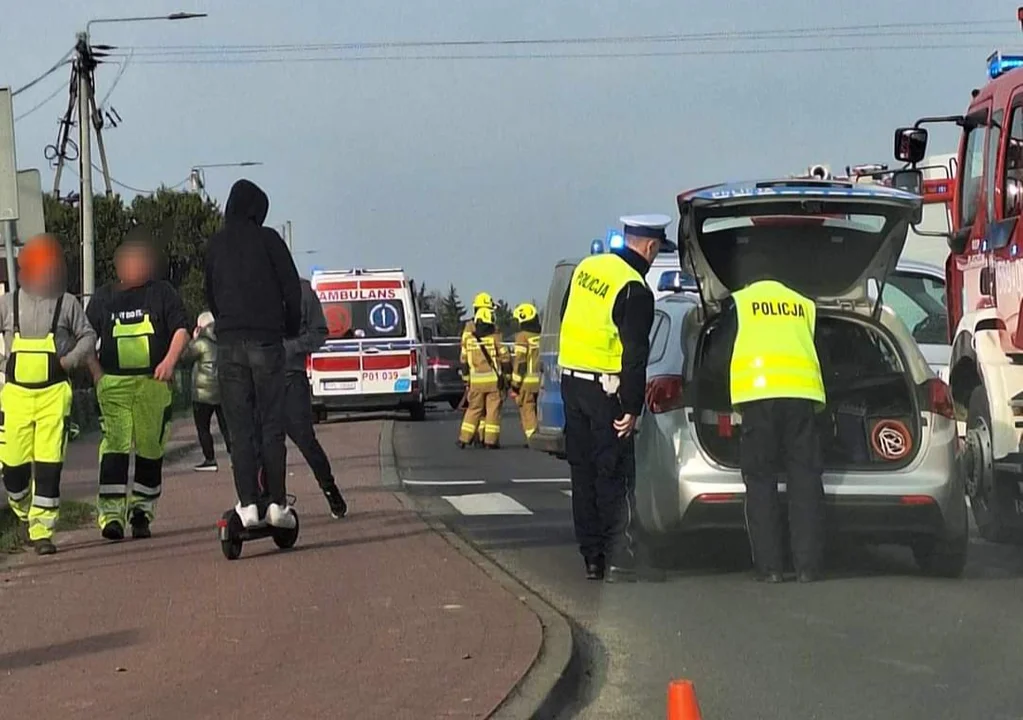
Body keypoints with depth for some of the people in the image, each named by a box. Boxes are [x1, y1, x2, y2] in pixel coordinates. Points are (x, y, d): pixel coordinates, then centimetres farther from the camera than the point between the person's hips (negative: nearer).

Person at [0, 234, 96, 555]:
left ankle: (42, 531, -2)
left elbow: (88, 335, 12)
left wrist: (73, 358, -4)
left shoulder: (67, 304, 2)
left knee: (49, 464, -8)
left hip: (54, 393, -1)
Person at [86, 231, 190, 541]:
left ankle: (141, 510, 16)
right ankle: (110, 511, -18)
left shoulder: (163, 293, 8)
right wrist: (96, 372, 4)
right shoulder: (104, 297, 13)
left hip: (154, 382, 0)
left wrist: (169, 361, -13)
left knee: (150, 446, 4)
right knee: (115, 442, -13)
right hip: (113, 383, 0)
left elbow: (181, 330, 3)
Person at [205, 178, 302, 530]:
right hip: (266, 342, -2)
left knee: (241, 430, 2)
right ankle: (276, 503, -3)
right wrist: (292, 326, 12)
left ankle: (248, 505, -5)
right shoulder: (267, 239, -1)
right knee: (272, 425, 1)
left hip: (229, 343, 2)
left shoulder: (214, 246, 9)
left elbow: (210, 295, 15)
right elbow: (291, 287, -2)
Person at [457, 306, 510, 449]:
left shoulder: (469, 340, 4)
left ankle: (463, 439, 11)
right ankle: (491, 440, 0)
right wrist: (507, 376, 8)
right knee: (493, 410, 2)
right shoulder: (495, 338, -6)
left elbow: (464, 361, 12)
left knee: (474, 409, 13)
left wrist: (466, 378, 24)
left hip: (476, 382, 3)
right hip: (494, 380, -3)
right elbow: (505, 358, -3)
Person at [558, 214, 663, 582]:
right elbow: (635, 355, -17)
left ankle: (592, 556, 12)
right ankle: (618, 559, -7)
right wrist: (632, 408, -15)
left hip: (571, 381, 7)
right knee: (615, 475, -4)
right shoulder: (635, 291, -15)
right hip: (606, 389, -7)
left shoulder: (586, 267, 8)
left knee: (583, 472, 10)